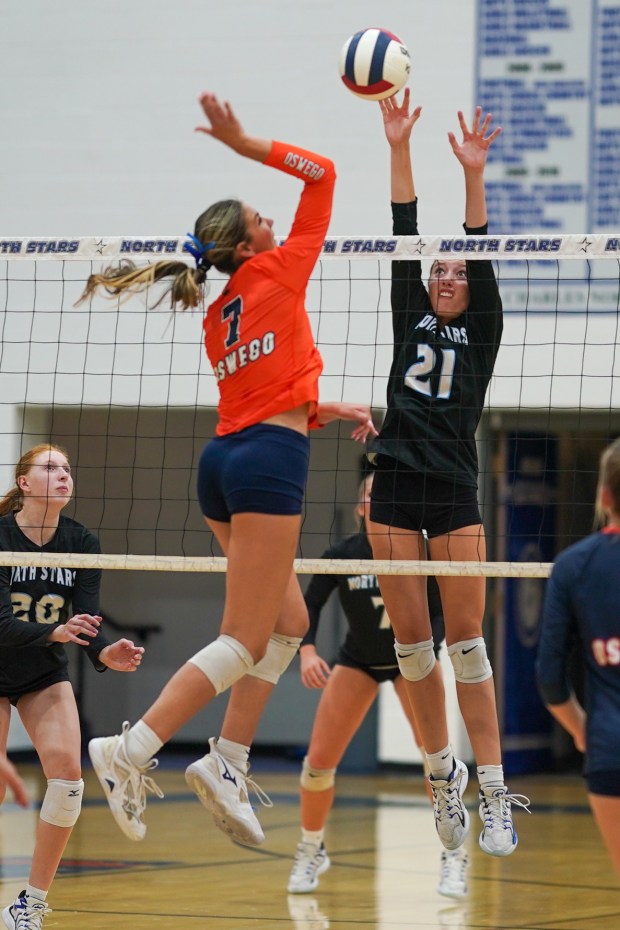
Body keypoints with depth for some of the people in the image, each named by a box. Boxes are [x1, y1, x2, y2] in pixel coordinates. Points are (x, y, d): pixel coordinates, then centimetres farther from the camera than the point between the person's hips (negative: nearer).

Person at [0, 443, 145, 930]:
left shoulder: (83, 543, -9)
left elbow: (87, 622, -14)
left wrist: (106, 652, -35)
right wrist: (55, 632, -44)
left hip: (45, 673, 4)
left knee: (68, 774, -15)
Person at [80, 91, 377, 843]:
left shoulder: (218, 318, 17)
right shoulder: (278, 273, -1)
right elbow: (322, 175, 3)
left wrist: (333, 412, 26)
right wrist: (248, 146, -2)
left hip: (228, 456, 9)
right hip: (268, 462, -9)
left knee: (287, 625, 18)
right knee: (245, 641, -9)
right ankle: (130, 751, -18)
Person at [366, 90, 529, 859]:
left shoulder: (481, 333, 7)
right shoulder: (412, 322, 13)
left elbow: (482, 258, -5)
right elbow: (404, 240, 5)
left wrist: (474, 176, -18)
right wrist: (400, 149, -4)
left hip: (455, 492, -3)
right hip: (396, 489, 3)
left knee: (465, 641, -6)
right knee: (411, 641, 2)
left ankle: (493, 793, -6)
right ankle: (442, 774, 15)